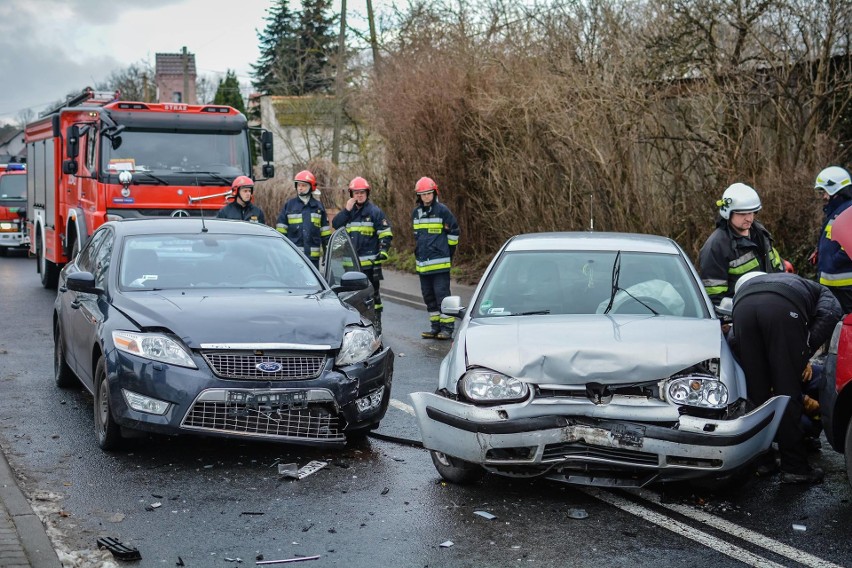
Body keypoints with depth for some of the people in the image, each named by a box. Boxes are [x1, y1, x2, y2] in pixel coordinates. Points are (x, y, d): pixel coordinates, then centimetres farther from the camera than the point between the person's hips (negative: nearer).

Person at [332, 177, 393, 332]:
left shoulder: (374, 211, -1)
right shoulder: (348, 211, 15)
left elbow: (386, 234, -3)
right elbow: (336, 225, 2)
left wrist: (383, 251, -16)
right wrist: (346, 210, -7)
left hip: (369, 262, -5)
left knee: (372, 293, -2)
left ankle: (376, 323, 4)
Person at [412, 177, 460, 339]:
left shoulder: (442, 210, -7)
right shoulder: (416, 213, 12)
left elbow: (453, 231, -1)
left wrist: (449, 250, 2)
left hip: (440, 263, -7)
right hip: (422, 263, 7)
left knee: (442, 295, -7)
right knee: (429, 296, 11)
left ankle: (447, 327, -2)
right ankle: (435, 327, 20)